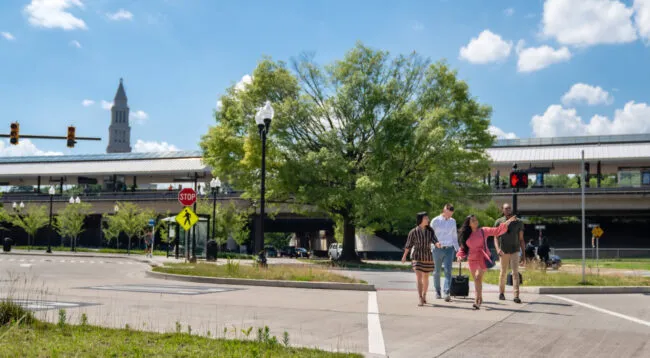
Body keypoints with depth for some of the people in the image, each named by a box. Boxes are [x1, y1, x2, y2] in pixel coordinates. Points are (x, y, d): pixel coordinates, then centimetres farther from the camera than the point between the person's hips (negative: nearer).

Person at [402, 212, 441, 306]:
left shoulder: (430, 231, 1)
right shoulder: (414, 232, -6)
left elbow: (434, 240, -13)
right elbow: (408, 245, 5)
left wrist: (437, 244, -37)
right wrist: (404, 256, 14)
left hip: (428, 257, 3)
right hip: (417, 257, -3)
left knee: (425, 278, 15)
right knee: (419, 277, -14)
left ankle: (424, 296, 35)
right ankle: (421, 300, -19)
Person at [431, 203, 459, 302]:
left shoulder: (453, 221, 11)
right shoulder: (435, 221, -2)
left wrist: (457, 249, 18)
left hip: (449, 249, 2)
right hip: (438, 249, -2)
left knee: (448, 271, -11)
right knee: (437, 271, 8)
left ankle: (446, 293, -16)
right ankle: (437, 292, 23)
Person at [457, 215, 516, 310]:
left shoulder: (483, 231, 0)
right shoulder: (466, 235, 7)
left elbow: (496, 231, -5)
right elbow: (463, 248, 13)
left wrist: (508, 222, -15)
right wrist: (460, 255, -6)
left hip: (482, 259, -4)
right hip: (472, 260, 4)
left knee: (478, 278, -20)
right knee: (476, 280, 12)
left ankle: (477, 301, -18)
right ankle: (480, 298, 31)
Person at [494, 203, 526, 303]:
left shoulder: (518, 222, 6)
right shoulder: (499, 222, 3)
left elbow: (521, 239, 7)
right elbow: (496, 237, -1)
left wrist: (523, 255, 4)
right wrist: (497, 249, -20)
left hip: (515, 251, 0)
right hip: (503, 252, 0)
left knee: (515, 273, -11)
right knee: (503, 273, 10)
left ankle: (516, 296, -17)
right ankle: (501, 292, 27)